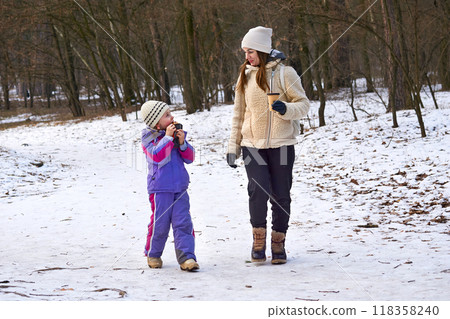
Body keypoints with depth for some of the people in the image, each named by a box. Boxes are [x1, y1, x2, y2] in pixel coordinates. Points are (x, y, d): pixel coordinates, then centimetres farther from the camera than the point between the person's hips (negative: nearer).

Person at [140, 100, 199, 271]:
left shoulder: (176, 133, 10)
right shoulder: (149, 138, -3)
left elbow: (189, 158, 9)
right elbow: (157, 157, -20)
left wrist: (182, 143, -8)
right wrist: (168, 137, -18)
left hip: (180, 187, 4)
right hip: (160, 188, -4)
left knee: (183, 222, -4)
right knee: (160, 223, 1)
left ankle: (186, 257, -3)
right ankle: (153, 254, 22)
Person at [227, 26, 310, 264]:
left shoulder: (284, 73, -2)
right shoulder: (245, 77, 10)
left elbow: (303, 104, 0)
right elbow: (238, 114, 16)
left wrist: (286, 109, -22)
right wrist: (233, 146, 13)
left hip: (281, 145, -2)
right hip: (252, 144, 2)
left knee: (280, 196, 2)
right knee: (257, 191, -14)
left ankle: (278, 243, 18)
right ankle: (258, 239, 5)